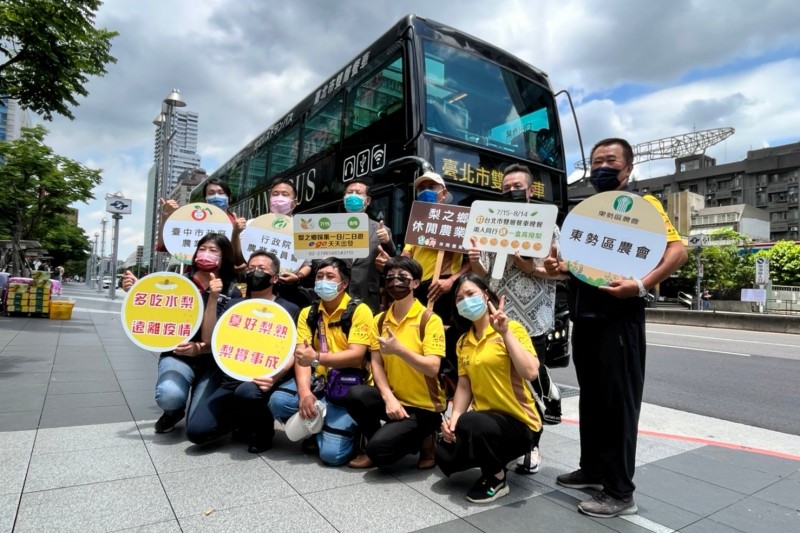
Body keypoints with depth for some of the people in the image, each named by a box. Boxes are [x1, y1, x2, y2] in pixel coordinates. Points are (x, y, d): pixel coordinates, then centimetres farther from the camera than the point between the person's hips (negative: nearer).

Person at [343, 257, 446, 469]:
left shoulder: (429, 319, -12)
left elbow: (432, 368, -20)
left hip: (423, 406, -5)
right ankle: (374, 448, 3)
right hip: (393, 398, 5)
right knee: (355, 395, -25)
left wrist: (399, 349, -32)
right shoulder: (380, 320, 5)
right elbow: (376, 363, -1)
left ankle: (422, 440, 9)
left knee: (379, 448, -23)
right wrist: (389, 398, -16)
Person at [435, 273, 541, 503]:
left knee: (471, 424, -33)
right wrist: (453, 417, -11)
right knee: (444, 456, -15)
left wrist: (505, 332, -26)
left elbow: (530, 372, -24)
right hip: (485, 417, 6)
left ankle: (497, 480, -3)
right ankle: (494, 459, 15)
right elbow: (464, 386, 5)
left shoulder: (512, 328, -11)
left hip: (518, 422, -5)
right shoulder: (463, 341, 7)